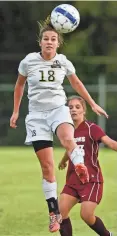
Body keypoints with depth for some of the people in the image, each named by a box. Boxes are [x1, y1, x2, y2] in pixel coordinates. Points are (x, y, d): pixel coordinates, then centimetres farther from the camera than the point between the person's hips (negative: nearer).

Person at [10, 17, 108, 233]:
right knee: (47, 165, -2)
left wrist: (93, 104, 23)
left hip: (58, 109, 1)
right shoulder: (29, 61, -3)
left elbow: (76, 83, 18)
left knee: (67, 138, -41)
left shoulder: (63, 62, 0)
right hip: (37, 114, -1)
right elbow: (19, 85, 14)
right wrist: (15, 111, 14)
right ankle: (54, 212, 5)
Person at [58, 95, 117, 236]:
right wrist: (63, 161, 50)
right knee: (61, 210, -9)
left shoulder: (91, 128, -11)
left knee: (86, 215, -15)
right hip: (73, 179, 6)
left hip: (91, 179, -6)